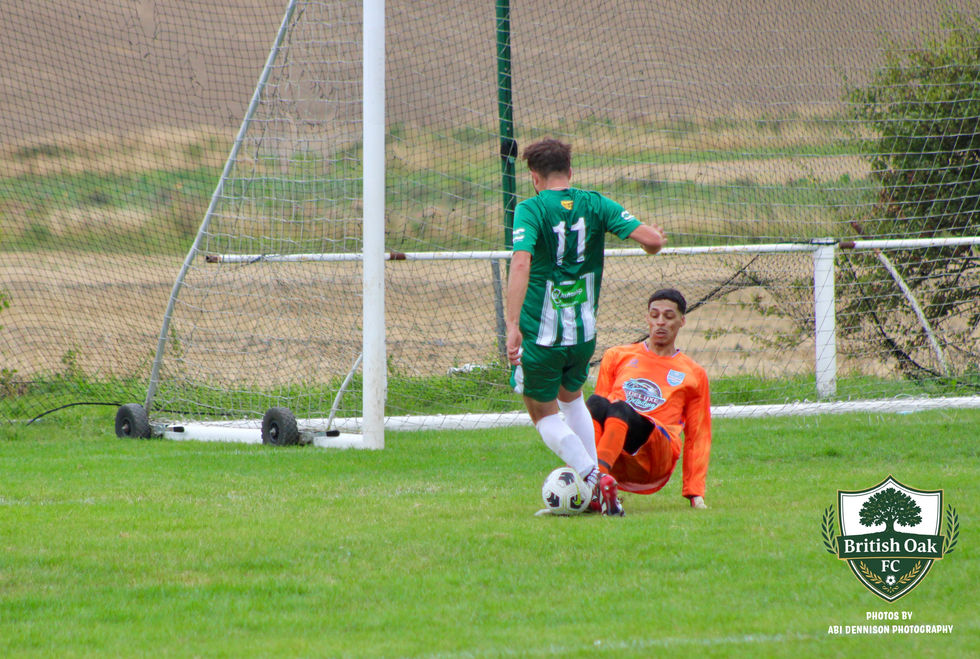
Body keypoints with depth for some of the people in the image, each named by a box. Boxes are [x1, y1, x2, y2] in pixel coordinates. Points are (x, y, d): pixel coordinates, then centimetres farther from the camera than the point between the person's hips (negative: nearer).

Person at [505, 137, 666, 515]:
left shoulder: (531, 210, -11)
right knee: (572, 399, 30)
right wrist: (652, 244, 18)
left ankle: (594, 480, -7)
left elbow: (521, 263, -27)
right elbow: (653, 238, -7)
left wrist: (513, 324, -29)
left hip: (540, 335, -4)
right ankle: (594, 482, 23)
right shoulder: (595, 205, 0)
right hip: (585, 334, 4)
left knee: (545, 416, 13)